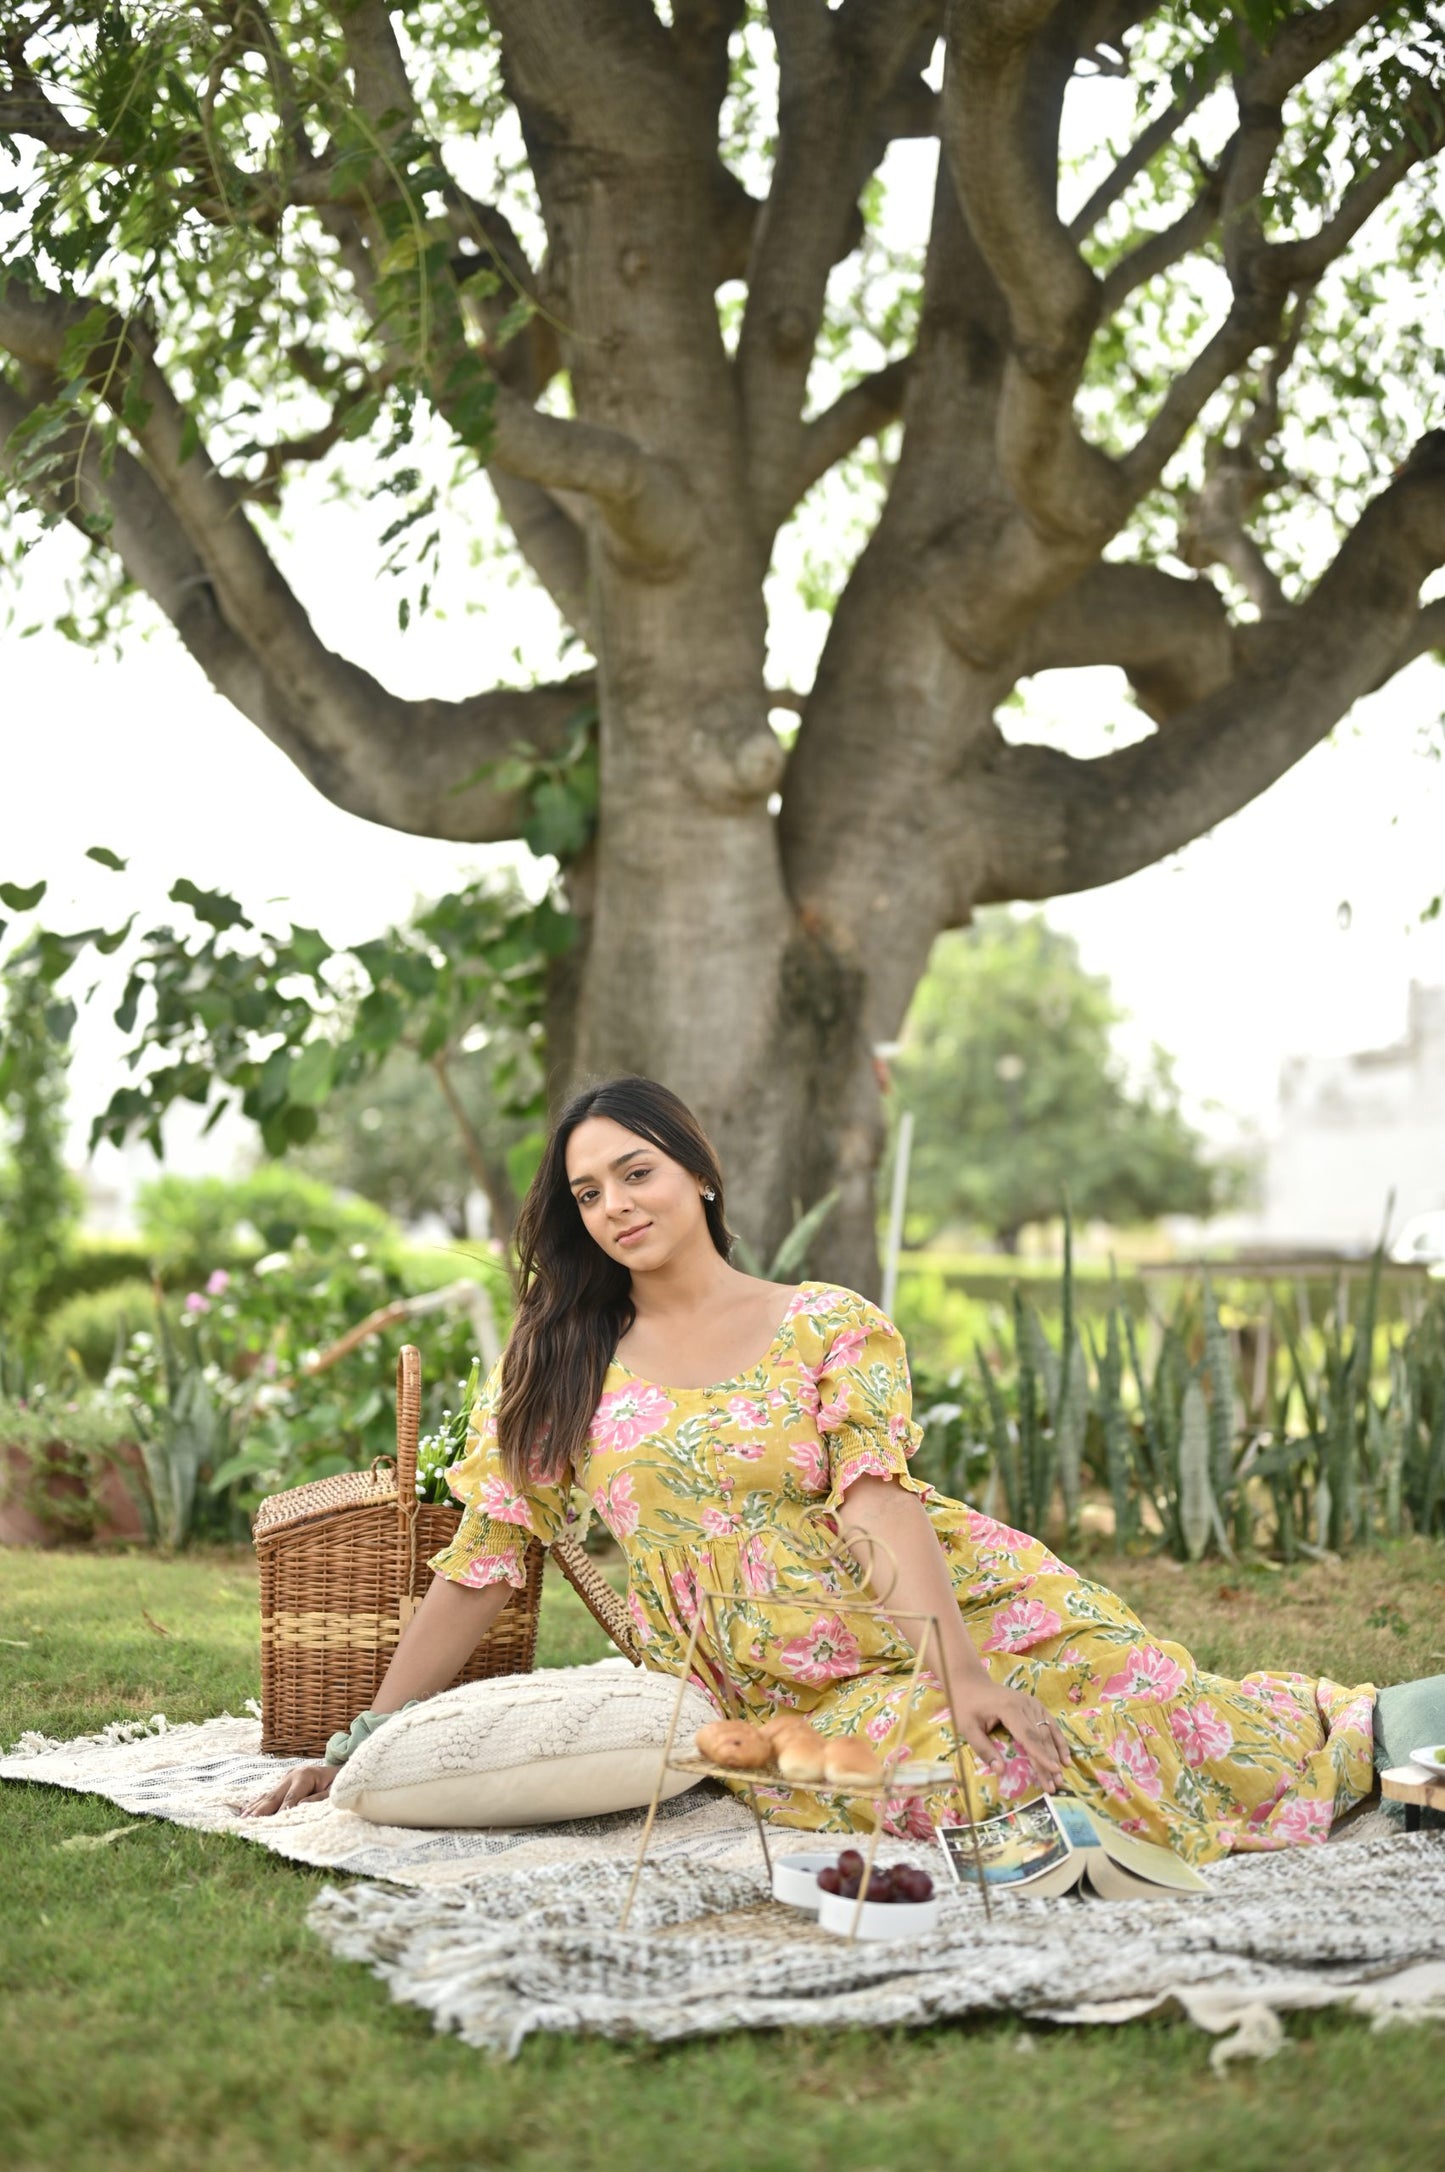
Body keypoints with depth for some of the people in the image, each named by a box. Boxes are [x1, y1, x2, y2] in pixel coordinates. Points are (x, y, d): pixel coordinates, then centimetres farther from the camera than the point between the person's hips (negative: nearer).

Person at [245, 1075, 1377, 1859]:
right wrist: (365, 1744, -1)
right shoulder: (555, 1369, 7)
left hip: (938, 1608, 0)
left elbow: (880, 1501, -12)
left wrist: (962, 1673, -29)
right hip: (786, 1694, 1)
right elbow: (478, 1568, 6)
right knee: (902, 1772, -33)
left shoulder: (833, 1327, 2)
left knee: (1152, 1712, -22)